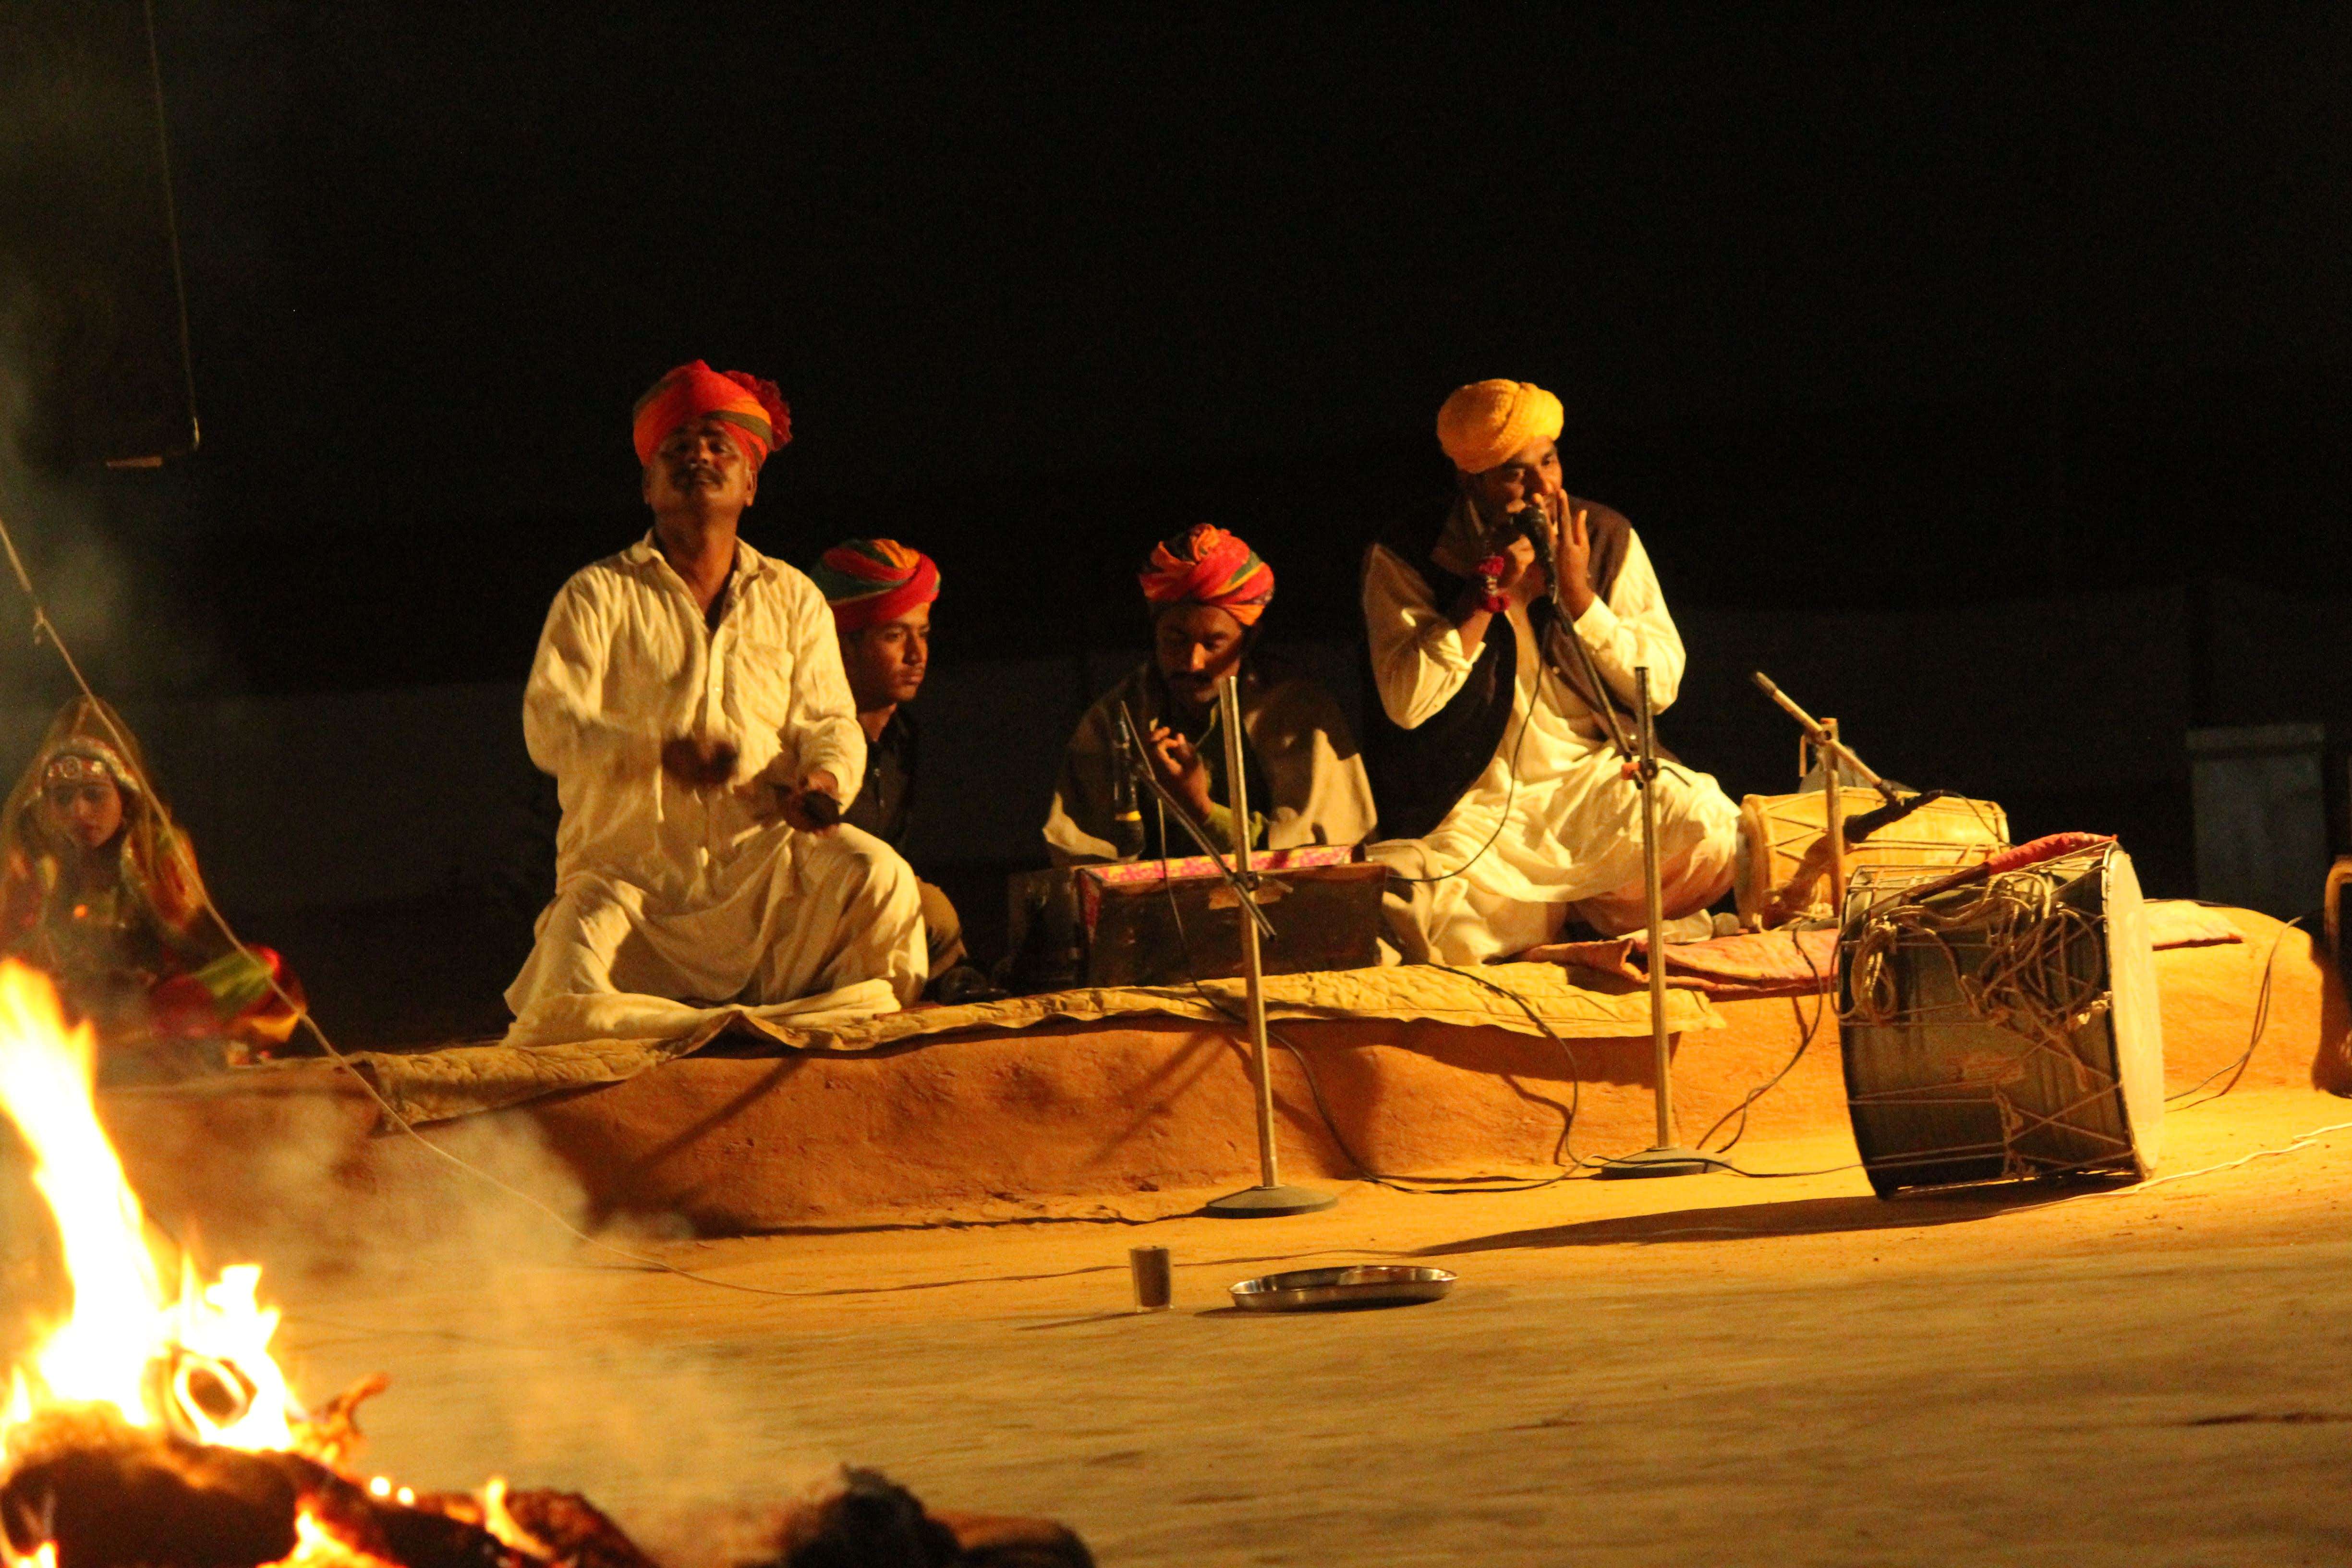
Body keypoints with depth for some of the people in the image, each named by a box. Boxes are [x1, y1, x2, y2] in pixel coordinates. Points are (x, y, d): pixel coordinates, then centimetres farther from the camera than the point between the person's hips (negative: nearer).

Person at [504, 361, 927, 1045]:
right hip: (629, 870, -1)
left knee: (876, 876, -32)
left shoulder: (794, 599, 17)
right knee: (571, 1008, -29)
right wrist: (661, 751, -27)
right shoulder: (598, 596, 6)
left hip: (761, 858, 1)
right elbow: (550, 724, -7)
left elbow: (830, 722, 11)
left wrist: (824, 782, -16)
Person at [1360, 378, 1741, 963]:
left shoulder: (1607, 538, 2)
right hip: (1478, 804, -2)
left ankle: (1596, 912, 2)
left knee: (1713, 834, -27)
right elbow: (1405, 704, -17)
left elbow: (1660, 685, -2)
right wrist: (1491, 589, -19)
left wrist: (1578, 593, -15)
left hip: (1595, 776, 2)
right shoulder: (1406, 559, -5)